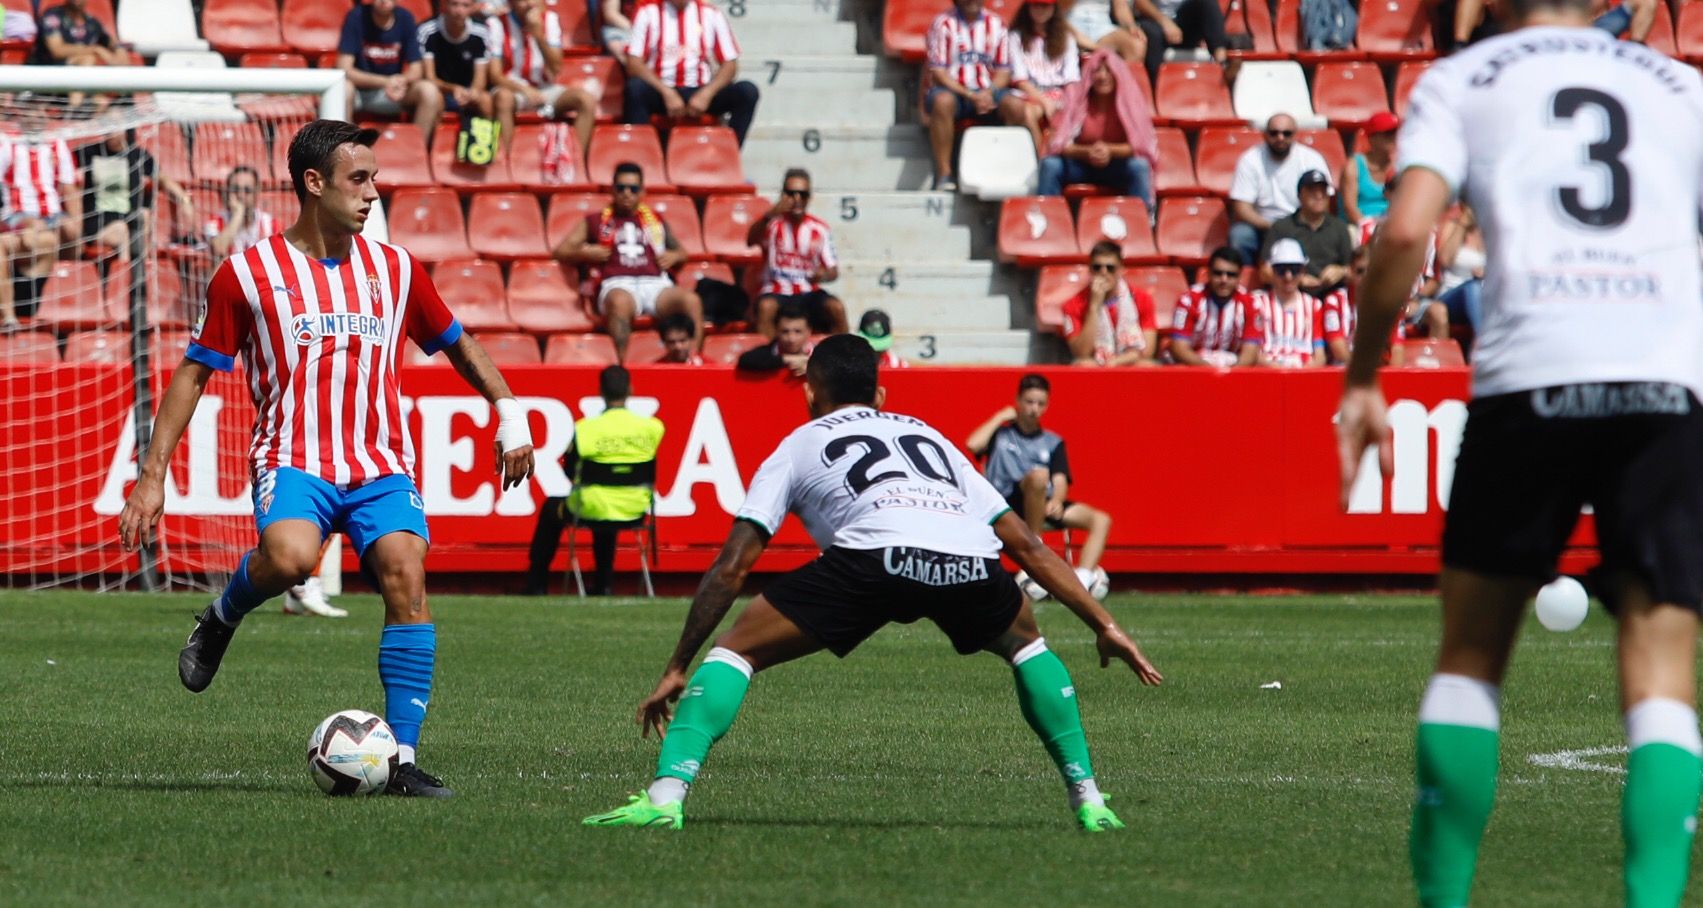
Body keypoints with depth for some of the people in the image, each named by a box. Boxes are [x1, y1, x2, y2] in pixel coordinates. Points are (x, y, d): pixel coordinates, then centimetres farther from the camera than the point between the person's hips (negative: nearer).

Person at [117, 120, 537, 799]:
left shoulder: (394, 268, 11)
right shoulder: (248, 274, 2)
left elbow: (455, 343, 26)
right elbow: (194, 373, 5)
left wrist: (509, 412, 17)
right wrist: (152, 477, 0)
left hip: (380, 467, 3)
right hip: (292, 460, -3)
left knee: (406, 577, -20)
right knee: (291, 557, -34)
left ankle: (404, 760, -16)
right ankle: (222, 616, 1)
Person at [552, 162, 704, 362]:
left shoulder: (656, 221, 29)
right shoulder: (595, 221, 23)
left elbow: (680, 251, 35)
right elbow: (561, 251, 19)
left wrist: (674, 256, 10)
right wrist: (586, 253, -1)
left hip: (655, 283, 2)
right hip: (618, 285, -2)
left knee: (691, 300, -31)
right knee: (620, 301, -42)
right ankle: (622, 364, -51)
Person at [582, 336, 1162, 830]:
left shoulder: (800, 446, 30)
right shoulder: (930, 438, 40)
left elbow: (732, 567, 23)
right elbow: (1027, 546, 37)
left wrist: (677, 669, 27)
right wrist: (1104, 626, 42)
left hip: (877, 556, -3)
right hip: (971, 563, 3)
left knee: (737, 650, 11)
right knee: (1024, 644, 36)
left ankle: (665, 796, -8)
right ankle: (1088, 800, 29)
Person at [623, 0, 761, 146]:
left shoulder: (711, 15, 9)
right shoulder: (648, 13, 4)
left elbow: (730, 64, 5)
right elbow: (634, 63, -5)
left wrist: (706, 94, -13)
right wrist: (667, 93, -19)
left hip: (701, 94, 2)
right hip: (659, 93, -2)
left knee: (747, 91, -22)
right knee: (636, 88, -33)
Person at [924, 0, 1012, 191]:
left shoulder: (996, 24, 11)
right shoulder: (943, 24, 0)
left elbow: (1004, 70, 8)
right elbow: (937, 72, -7)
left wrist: (989, 92, -14)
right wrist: (969, 95, -19)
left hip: (986, 92, 3)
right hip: (952, 90, -3)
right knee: (943, 101, -38)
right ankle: (944, 174, -34)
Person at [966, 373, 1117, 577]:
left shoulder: (1053, 443, 22)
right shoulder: (1000, 435, 14)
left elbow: (1060, 480, 6)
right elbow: (973, 445, -8)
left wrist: (1056, 500, -17)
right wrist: (999, 418, 4)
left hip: (1045, 506, 4)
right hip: (1007, 503, -4)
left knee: (1101, 520, -16)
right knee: (1039, 474, -36)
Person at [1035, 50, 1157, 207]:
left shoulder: (1130, 98, -10)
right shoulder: (1075, 95, -11)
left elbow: (1143, 145, -13)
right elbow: (1058, 144, -15)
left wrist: (1110, 151, -29)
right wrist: (1087, 152, -34)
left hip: (1118, 166, 0)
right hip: (1080, 164, 0)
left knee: (1139, 166, -31)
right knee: (1050, 164, -27)